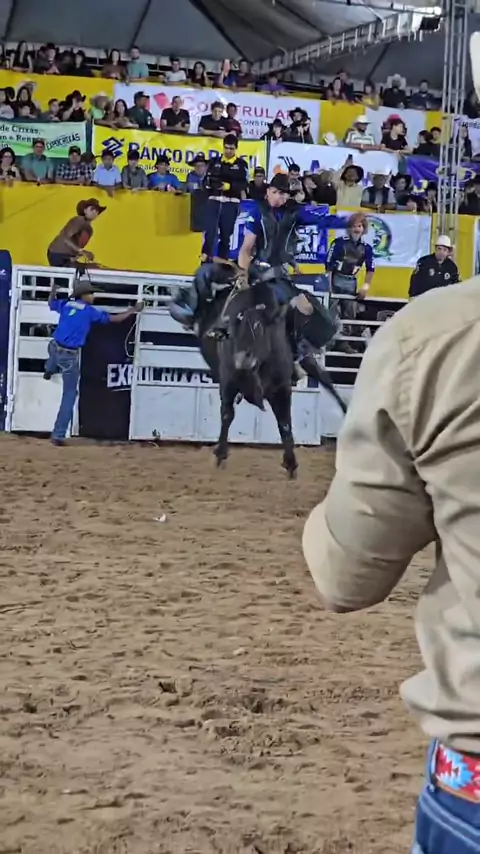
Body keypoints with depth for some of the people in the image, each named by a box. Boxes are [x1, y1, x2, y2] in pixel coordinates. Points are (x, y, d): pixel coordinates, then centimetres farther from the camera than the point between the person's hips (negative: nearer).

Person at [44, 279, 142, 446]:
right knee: (69, 395, 4)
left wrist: (54, 287, 49)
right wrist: (133, 310, 11)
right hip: (70, 356, -5)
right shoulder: (90, 311, -6)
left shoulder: (65, 305, 8)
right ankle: (58, 434, 0)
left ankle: (49, 370, 63)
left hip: (55, 349, 5)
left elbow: (51, 302, 31)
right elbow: (115, 319, -2)